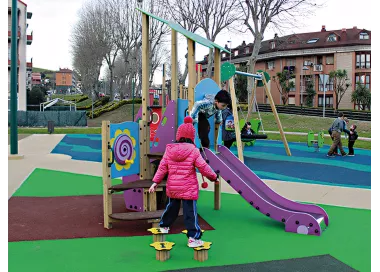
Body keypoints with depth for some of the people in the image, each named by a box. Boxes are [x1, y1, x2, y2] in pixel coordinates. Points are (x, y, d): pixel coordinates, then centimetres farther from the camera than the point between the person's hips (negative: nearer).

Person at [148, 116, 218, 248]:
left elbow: (162, 167, 0)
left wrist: (155, 182, 6)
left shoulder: (169, 150, -1)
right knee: (190, 212, 1)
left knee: (171, 207, 25)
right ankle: (193, 238, 3)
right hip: (188, 188, -4)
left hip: (172, 187, 5)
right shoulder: (193, 151, -12)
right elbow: (203, 167, -9)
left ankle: (164, 226, 44)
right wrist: (214, 177, 7)